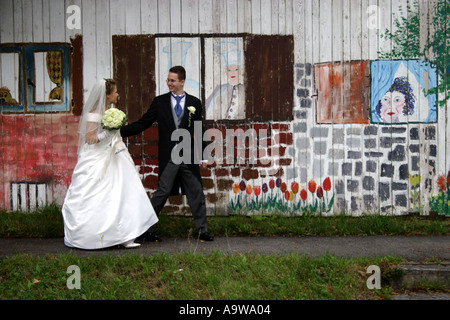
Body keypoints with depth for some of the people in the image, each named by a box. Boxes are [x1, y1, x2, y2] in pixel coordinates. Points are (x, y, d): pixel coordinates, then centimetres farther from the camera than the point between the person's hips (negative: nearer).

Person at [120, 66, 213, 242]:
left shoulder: (194, 103, 5)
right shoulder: (159, 102, 3)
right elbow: (141, 124, 3)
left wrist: (202, 155, 3)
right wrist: (119, 131, -7)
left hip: (189, 156, 2)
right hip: (168, 157, -2)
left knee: (196, 193, 7)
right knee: (162, 192, -1)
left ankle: (202, 230, 19)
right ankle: (146, 228, 12)